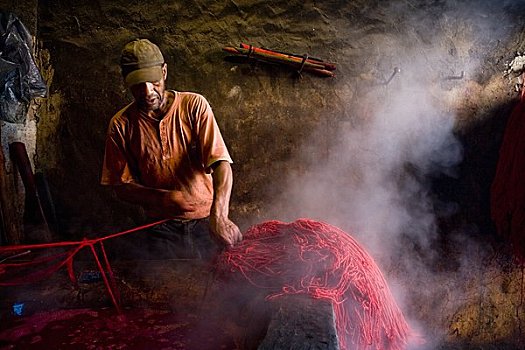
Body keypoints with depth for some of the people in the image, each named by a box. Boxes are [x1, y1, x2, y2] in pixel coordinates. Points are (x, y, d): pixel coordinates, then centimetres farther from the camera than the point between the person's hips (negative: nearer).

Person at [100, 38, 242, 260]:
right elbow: (122, 187, 1)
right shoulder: (121, 125, -2)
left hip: (206, 222, 0)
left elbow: (221, 163, -16)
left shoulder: (194, 105, -6)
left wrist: (218, 214, -32)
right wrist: (164, 198, -19)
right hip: (163, 228, 1)